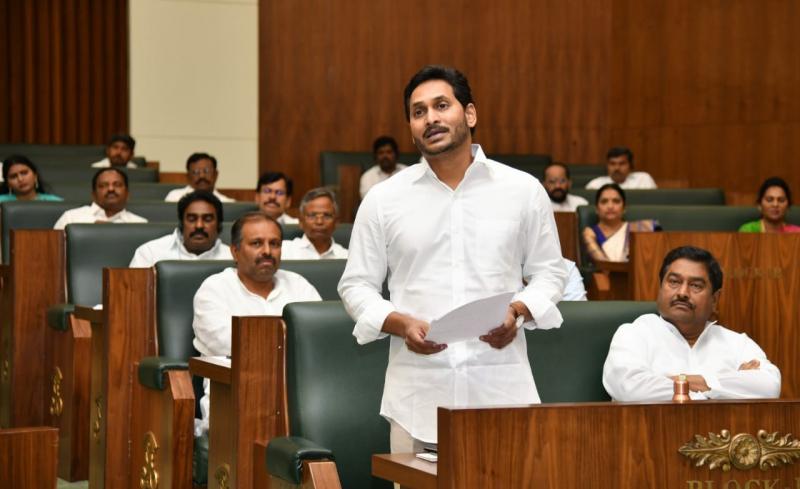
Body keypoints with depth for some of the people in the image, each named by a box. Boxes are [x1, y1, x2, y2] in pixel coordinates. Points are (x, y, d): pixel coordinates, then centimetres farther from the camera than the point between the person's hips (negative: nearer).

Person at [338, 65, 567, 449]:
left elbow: (548, 272, 13)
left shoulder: (524, 190, 8)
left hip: (501, 386, 0)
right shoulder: (383, 199, 7)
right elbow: (356, 286, 10)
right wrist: (401, 324, -9)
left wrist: (518, 311, -8)